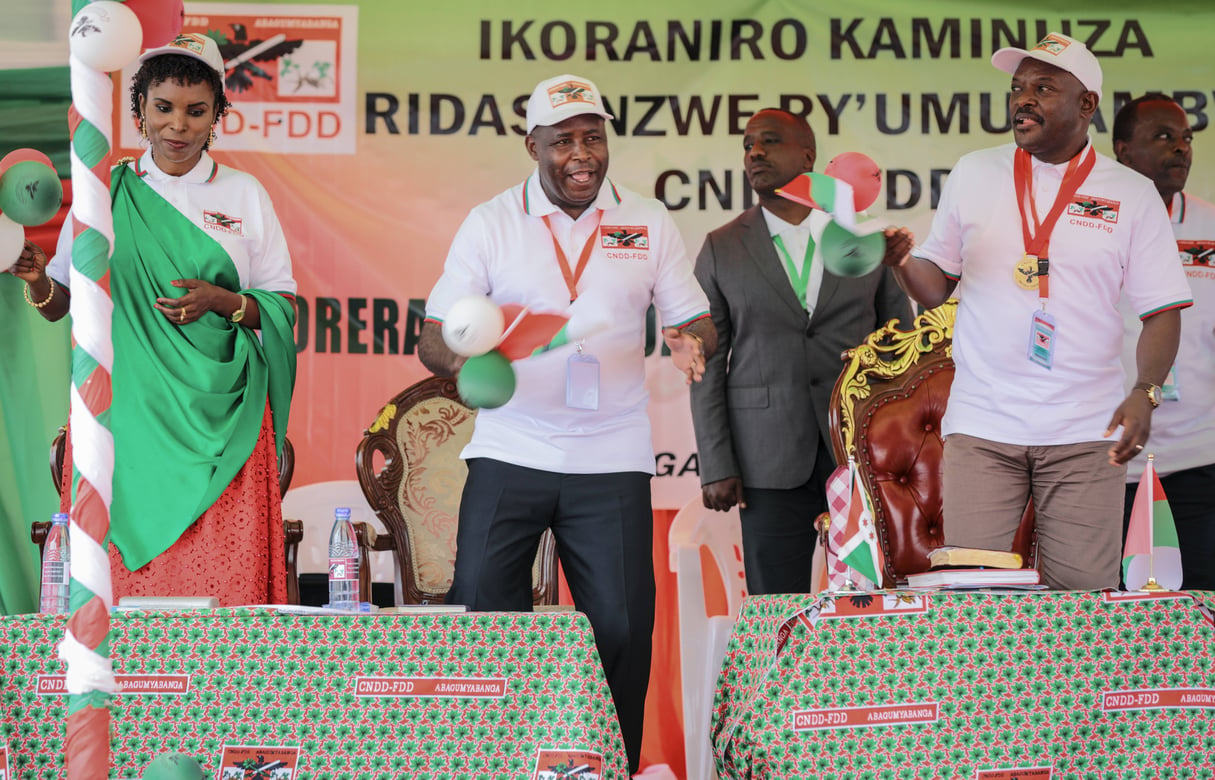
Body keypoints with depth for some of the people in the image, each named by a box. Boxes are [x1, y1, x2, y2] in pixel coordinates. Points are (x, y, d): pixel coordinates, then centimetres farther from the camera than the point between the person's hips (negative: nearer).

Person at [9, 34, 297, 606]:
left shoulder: (243, 194, 9)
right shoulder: (105, 192, 10)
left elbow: (283, 305, 10)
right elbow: (58, 303, 12)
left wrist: (221, 301, -8)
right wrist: (35, 278, -10)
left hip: (218, 418, 0)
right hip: (127, 408, 0)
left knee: (222, 576, -8)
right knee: (124, 573, -5)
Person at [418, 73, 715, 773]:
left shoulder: (649, 224, 6)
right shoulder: (491, 224, 3)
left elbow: (697, 321, 8)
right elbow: (434, 338, 1)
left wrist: (693, 343, -17)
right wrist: (460, 358, -23)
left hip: (613, 459, 1)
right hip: (510, 453, 0)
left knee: (622, 630, -1)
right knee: (479, 617, -5)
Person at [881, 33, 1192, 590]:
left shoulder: (1132, 194, 4)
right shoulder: (973, 174, 9)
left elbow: (1162, 310, 2)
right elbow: (936, 287, 13)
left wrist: (1145, 392, -15)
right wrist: (900, 261, -10)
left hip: (1085, 435, -1)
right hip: (981, 426, 1)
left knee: (1082, 597, -2)